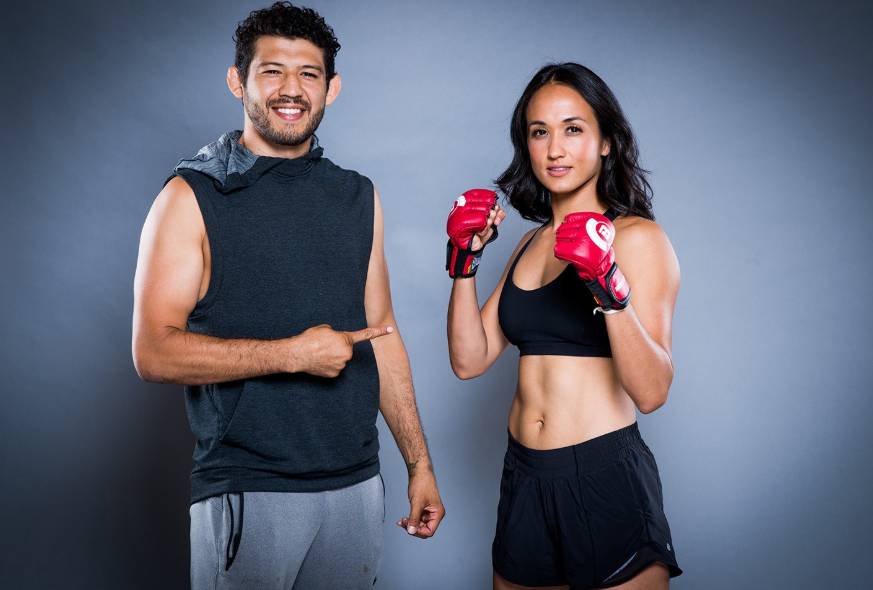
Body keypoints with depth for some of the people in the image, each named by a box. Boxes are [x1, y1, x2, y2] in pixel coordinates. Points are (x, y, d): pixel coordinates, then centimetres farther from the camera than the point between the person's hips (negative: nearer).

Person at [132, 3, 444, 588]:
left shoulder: (359, 197, 9)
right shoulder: (193, 197, -5)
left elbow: (381, 335, 12)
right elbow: (154, 352, -12)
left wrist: (419, 463, 10)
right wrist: (293, 353, -18)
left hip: (357, 484, 4)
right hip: (246, 491, -4)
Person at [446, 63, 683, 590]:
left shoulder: (637, 237, -7)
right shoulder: (533, 242, 11)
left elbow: (651, 392, -17)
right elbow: (470, 360, 5)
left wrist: (608, 286, -29)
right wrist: (464, 260, -4)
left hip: (606, 480, -6)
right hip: (524, 478, 6)